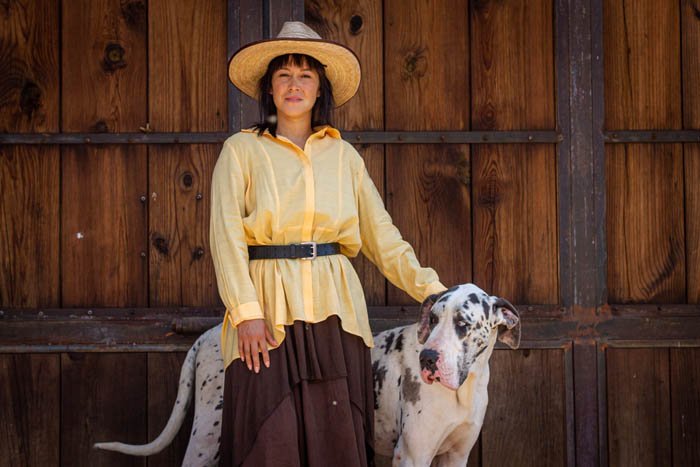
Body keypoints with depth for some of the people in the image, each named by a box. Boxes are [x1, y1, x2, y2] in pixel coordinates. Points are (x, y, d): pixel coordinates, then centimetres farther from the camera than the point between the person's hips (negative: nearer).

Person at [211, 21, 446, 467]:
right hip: (268, 312, -2)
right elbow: (227, 235, -1)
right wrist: (246, 312, -13)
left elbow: (382, 237, 13)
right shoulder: (242, 150, 7)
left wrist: (432, 291, 1)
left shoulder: (344, 156, 15)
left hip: (334, 312, 2)